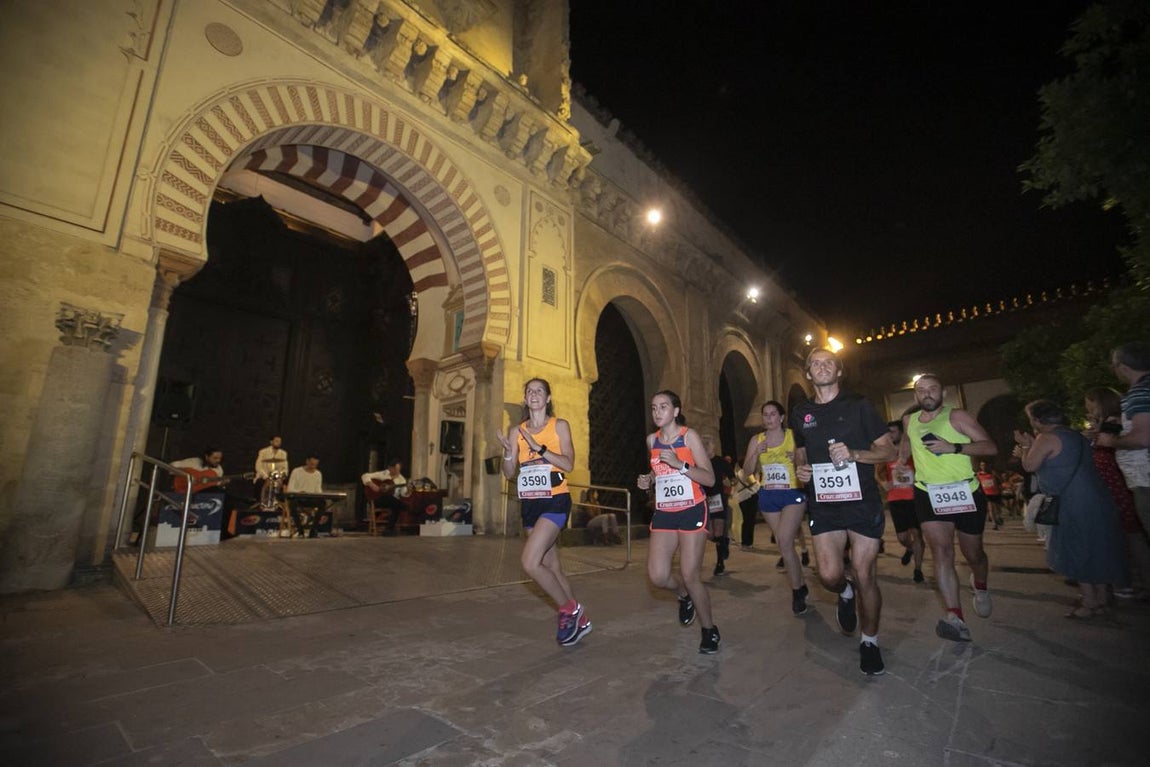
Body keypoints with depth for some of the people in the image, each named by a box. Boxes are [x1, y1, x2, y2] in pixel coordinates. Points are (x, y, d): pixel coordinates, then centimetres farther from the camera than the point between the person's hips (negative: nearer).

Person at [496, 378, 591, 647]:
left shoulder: (559, 425, -2)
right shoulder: (516, 430, 8)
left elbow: (568, 464, -13)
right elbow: (509, 473, 5)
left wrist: (538, 447, -20)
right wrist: (508, 452, -15)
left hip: (555, 501, -5)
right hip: (529, 503, 5)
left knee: (530, 562, -17)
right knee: (553, 568, 13)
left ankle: (569, 609, 7)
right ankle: (580, 620, 32)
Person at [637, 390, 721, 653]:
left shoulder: (689, 435, -8)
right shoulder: (652, 440, 6)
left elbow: (710, 479, -11)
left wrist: (680, 464, -24)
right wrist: (649, 480, 3)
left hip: (692, 511, -4)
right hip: (663, 513, 4)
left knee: (690, 576, -4)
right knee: (657, 577, -6)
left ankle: (709, 630, 24)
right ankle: (684, 595, 30)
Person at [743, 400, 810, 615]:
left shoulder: (793, 436, -3)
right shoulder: (756, 440, 6)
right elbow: (748, 471, 4)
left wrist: (798, 459, -18)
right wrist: (756, 453, -13)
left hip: (792, 494, -4)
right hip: (768, 497, 4)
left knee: (784, 542, -15)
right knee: (783, 544, 10)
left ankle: (797, 592, 3)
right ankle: (800, 585, 30)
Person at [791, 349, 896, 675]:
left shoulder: (858, 405, 1)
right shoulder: (800, 414, 9)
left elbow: (890, 451, 1)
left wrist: (854, 454, -17)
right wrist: (799, 470, -1)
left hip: (862, 499, -2)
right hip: (823, 502, 2)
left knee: (864, 575, 2)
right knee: (830, 575, -5)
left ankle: (870, 642, 25)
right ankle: (846, 594, 32)